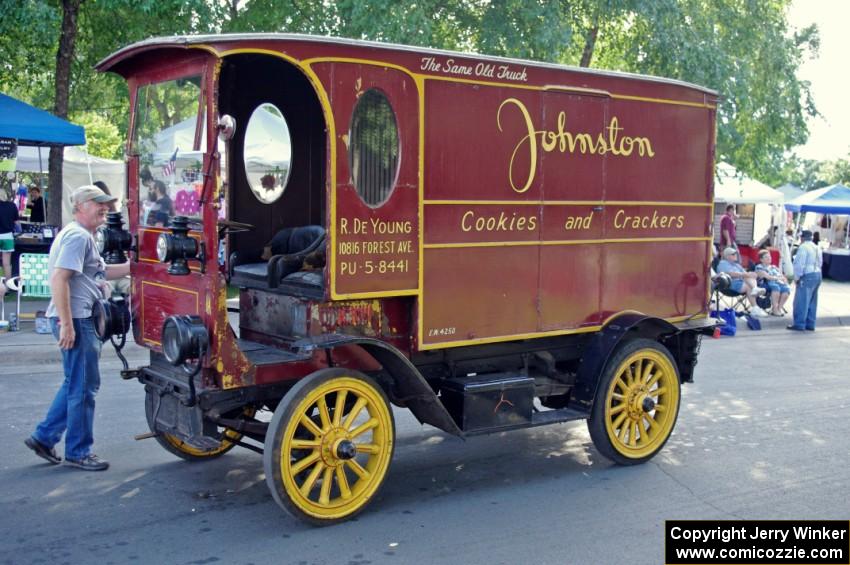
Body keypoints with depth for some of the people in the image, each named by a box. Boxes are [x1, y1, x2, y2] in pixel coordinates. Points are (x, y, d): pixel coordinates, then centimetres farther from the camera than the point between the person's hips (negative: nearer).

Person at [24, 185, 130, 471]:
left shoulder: (83, 236, 19)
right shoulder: (78, 236, -14)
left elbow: (102, 272, 28)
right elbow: (59, 279, -23)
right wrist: (67, 324, -26)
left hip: (82, 319, 11)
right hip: (76, 319, -11)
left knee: (76, 384, 19)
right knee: (83, 387, -2)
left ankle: (43, 437, 25)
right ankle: (78, 452, 9)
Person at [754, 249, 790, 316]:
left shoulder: (774, 267, 26)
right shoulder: (759, 267, 7)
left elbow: (783, 277, 19)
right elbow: (767, 277, -8)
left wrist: (785, 281, -2)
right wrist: (778, 278, -9)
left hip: (779, 284, 6)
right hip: (766, 284, -5)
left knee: (786, 288, -28)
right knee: (776, 287, -39)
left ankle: (779, 308, -25)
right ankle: (775, 309, -36)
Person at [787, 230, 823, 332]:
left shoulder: (803, 247, -11)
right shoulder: (817, 248, 17)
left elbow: (799, 264, -16)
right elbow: (820, 263, 16)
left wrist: (797, 277, -8)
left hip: (807, 276, -9)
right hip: (817, 274, 9)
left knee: (801, 301, -5)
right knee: (812, 301, 13)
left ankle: (799, 324, -5)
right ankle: (810, 324, 17)